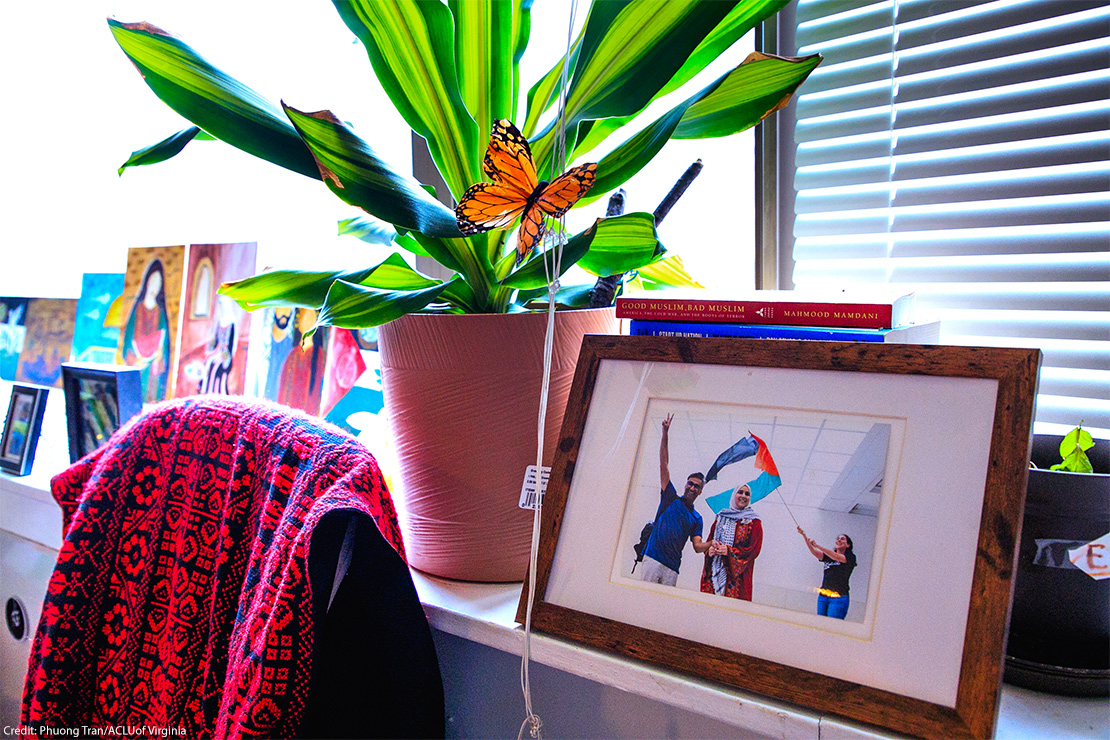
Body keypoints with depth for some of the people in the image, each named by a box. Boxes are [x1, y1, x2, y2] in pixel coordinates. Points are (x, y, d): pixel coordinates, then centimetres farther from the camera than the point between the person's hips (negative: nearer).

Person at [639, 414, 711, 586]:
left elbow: (698, 546, 10)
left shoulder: (697, 519, 19)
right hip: (653, 557, -2)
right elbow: (663, 465, 8)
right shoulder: (672, 498, 14)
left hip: (672, 567, 2)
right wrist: (665, 435, 2)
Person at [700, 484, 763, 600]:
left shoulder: (754, 522, 6)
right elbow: (709, 541, 17)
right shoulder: (721, 517, 17)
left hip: (736, 575, -3)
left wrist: (729, 551, -15)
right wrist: (710, 549, -7)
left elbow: (754, 550, -3)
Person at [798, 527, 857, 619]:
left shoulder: (850, 557, 3)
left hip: (838, 598, -5)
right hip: (822, 597, 5)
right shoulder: (828, 557, 18)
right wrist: (804, 536, -13)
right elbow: (815, 552, 1)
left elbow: (837, 557, -15)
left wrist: (817, 546, -22)